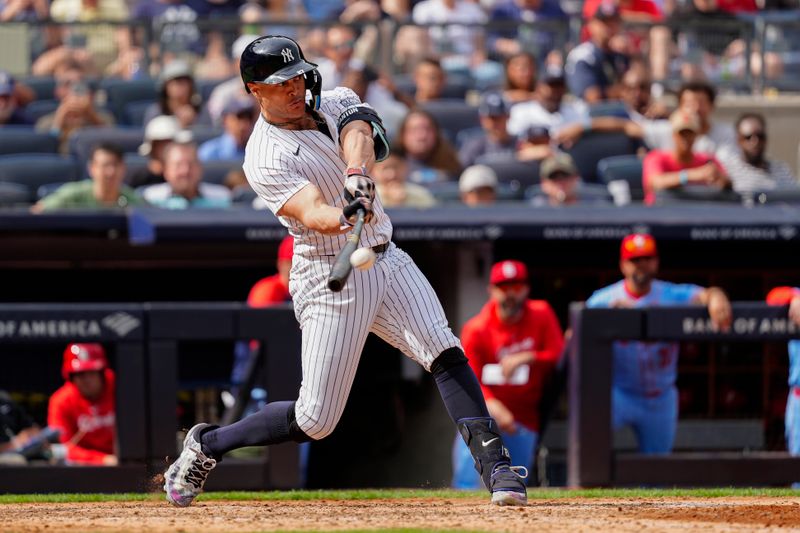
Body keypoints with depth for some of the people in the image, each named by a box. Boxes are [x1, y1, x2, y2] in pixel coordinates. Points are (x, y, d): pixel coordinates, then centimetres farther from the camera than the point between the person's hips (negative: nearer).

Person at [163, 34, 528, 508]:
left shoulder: (335, 103, 6)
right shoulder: (265, 158, -12)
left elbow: (359, 136, -18)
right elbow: (311, 212, -28)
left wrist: (357, 174, -41)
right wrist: (343, 218, -52)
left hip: (386, 260, 5)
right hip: (330, 279, -5)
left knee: (445, 352, -18)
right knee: (315, 421, -2)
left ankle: (495, 465, -23)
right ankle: (206, 445, 20)